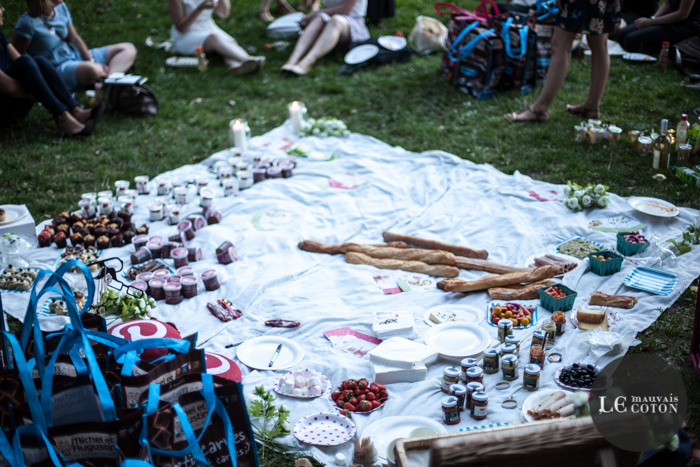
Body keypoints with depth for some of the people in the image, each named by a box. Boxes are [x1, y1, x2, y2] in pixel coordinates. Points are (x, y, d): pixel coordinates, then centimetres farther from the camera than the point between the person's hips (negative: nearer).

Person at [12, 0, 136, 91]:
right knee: (91, 70, -43)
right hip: (57, 68, -9)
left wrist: (91, 61, -6)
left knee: (129, 49, 0)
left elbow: (74, 39, 10)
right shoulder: (28, 22, -16)